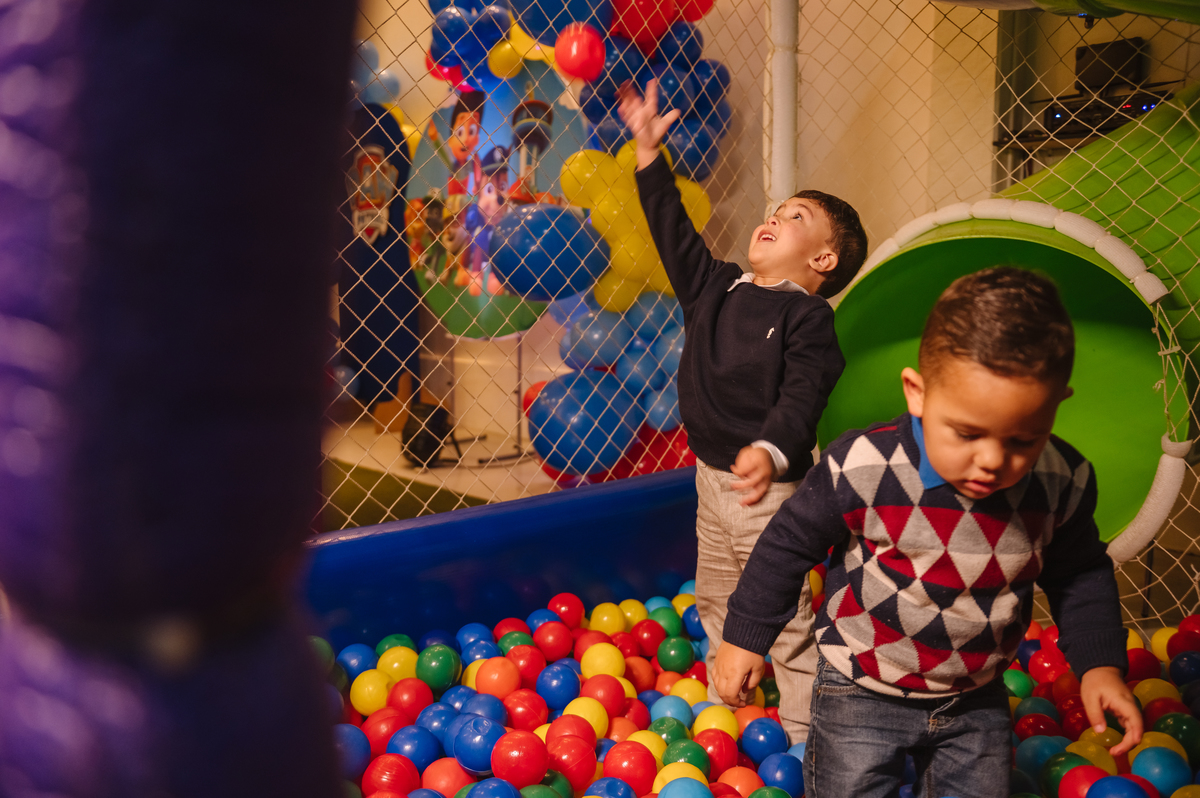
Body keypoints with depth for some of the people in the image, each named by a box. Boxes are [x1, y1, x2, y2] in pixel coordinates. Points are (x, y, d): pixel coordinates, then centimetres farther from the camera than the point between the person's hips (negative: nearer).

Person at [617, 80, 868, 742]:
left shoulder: (807, 317, -14)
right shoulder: (715, 288, 7)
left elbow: (801, 397, -25)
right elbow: (674, 233, 10)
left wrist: (771, 452, -44)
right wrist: (648, 152, 7)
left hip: (771, 487, -8)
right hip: (712, 476, 8)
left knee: (787, 618, -2)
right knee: (716, 604, 21)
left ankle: (802, 736, 8)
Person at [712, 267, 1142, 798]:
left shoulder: (1064, 484, -16)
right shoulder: (862, 469, -27)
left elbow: (1079, 574, 5)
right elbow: (789, 545, -10)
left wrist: (1100, 664, -6)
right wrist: (746, 636, -2)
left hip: (978, 699, 4)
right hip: (862, 693, -3)